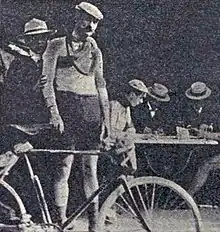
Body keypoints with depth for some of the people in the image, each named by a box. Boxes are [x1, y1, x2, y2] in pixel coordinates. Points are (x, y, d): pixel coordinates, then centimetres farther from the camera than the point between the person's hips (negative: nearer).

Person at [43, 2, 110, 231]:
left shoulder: (95, 51, 17)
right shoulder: (57, 45, 4)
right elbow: (47, 82, -3)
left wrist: (106, 118, 11)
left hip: (91, 111, 4)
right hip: (66, 109, -4)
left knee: (90, 169, 4)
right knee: (63, 168, -5)